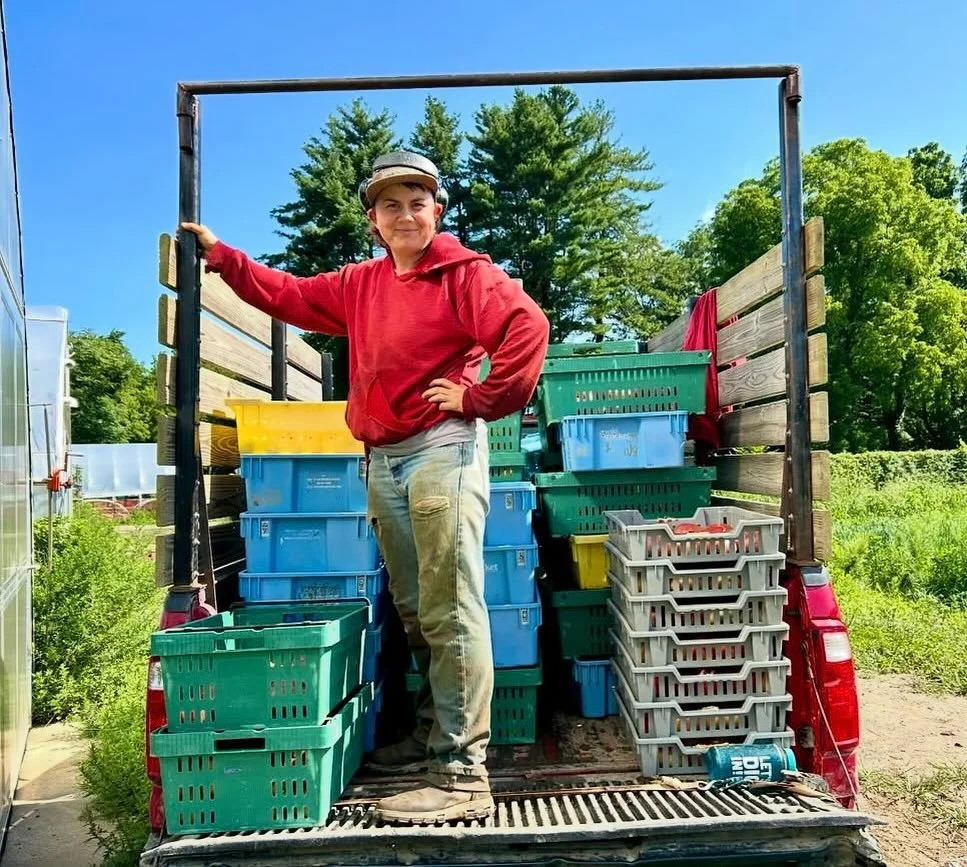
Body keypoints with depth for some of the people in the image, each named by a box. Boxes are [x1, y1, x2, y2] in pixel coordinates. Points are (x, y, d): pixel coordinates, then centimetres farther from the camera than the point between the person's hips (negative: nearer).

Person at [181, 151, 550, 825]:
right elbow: (288, 295, 28)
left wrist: (479, 398, -14)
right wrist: (220, 254, 28)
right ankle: (433, 737, 29)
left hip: (442, 453, -8)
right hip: (384, 463, 8)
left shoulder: (464, 272, -4)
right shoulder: (360, 284, 19)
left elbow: (527, 325, -18)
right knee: (415, 613, 15)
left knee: (452, 613, -9)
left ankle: (464, 776, -4)